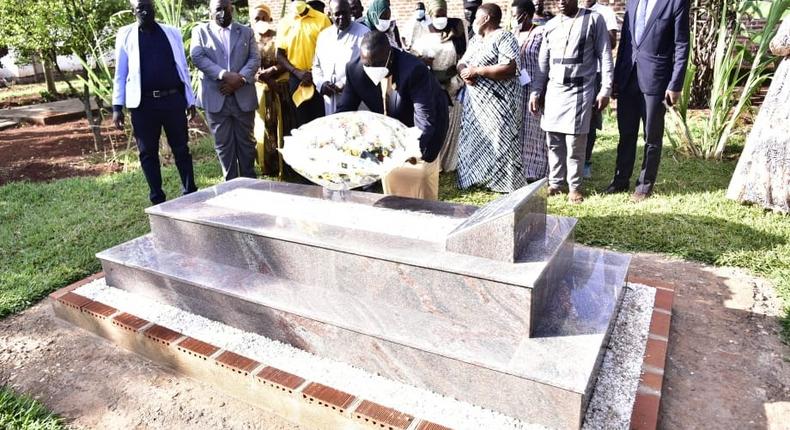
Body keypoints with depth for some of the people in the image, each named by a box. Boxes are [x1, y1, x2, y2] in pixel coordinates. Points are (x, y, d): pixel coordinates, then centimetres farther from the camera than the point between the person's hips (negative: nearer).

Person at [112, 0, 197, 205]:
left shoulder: (171, 32, 8)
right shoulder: (125, 35, 6)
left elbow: (182, 67, 10)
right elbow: (120, 72, 5)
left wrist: (190, 99, 6)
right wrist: (117, 106, 0)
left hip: (173, 99, 1)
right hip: (143, 103, 0)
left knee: (181, 148, 5)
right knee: (148, 152, 5)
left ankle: (191, 194, 14)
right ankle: (158, 199, 15)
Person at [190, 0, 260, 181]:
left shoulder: (246, 32, 13)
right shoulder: (200, 31, 9)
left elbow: (255, 59, 3)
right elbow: (197, 57, -6)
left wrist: (240, 79, -14)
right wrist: (225, 75, -19)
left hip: (243, 96, 1)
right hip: (216, 97, -1)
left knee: (246, 142, 7)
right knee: (223, 144, 4)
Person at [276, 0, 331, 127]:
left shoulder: (322, 19, 1)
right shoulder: (284, 22, 6)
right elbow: (280, 55, 6)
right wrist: (297, 72, -9)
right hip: (297, 79, 2)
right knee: (302, 121, 8)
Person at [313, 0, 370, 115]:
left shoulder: (363, 33, -4)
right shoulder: (323, 35, 16)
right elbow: (316, 65, 22)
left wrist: (344, 84, -15)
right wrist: (321, 83, 2)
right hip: (330, 98, 5)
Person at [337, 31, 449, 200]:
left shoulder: (414, 70, -36)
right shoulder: (355, 69, -21)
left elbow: (425, 117, -40)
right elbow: (344, 109, -13)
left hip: (420, 131, -4)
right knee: (391, 179, 11)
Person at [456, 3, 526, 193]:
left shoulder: (504, 38, -8)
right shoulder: (475, 40, 17)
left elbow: (510, 68, -20)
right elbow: (462, 63, 14)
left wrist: (477, 71, -19)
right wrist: (464, 72, -11)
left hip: (499, 102, -8)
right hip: (476, 101, 8)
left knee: (499, 141, -6)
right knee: (475, 139, 10)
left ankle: (506, 182, 3)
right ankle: (478, 176, 22)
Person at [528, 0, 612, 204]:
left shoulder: (593, 20, 0)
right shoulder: (550, 25, 11)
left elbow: (605, 56, -1)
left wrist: (605, 90, -7)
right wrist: (535, 92, 9)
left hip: (580, 90, -4)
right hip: (554, 90, 4)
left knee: (575, 142, -5)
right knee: (554, 141, 6)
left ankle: (574, 186, 8)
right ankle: (555, 183, 17)